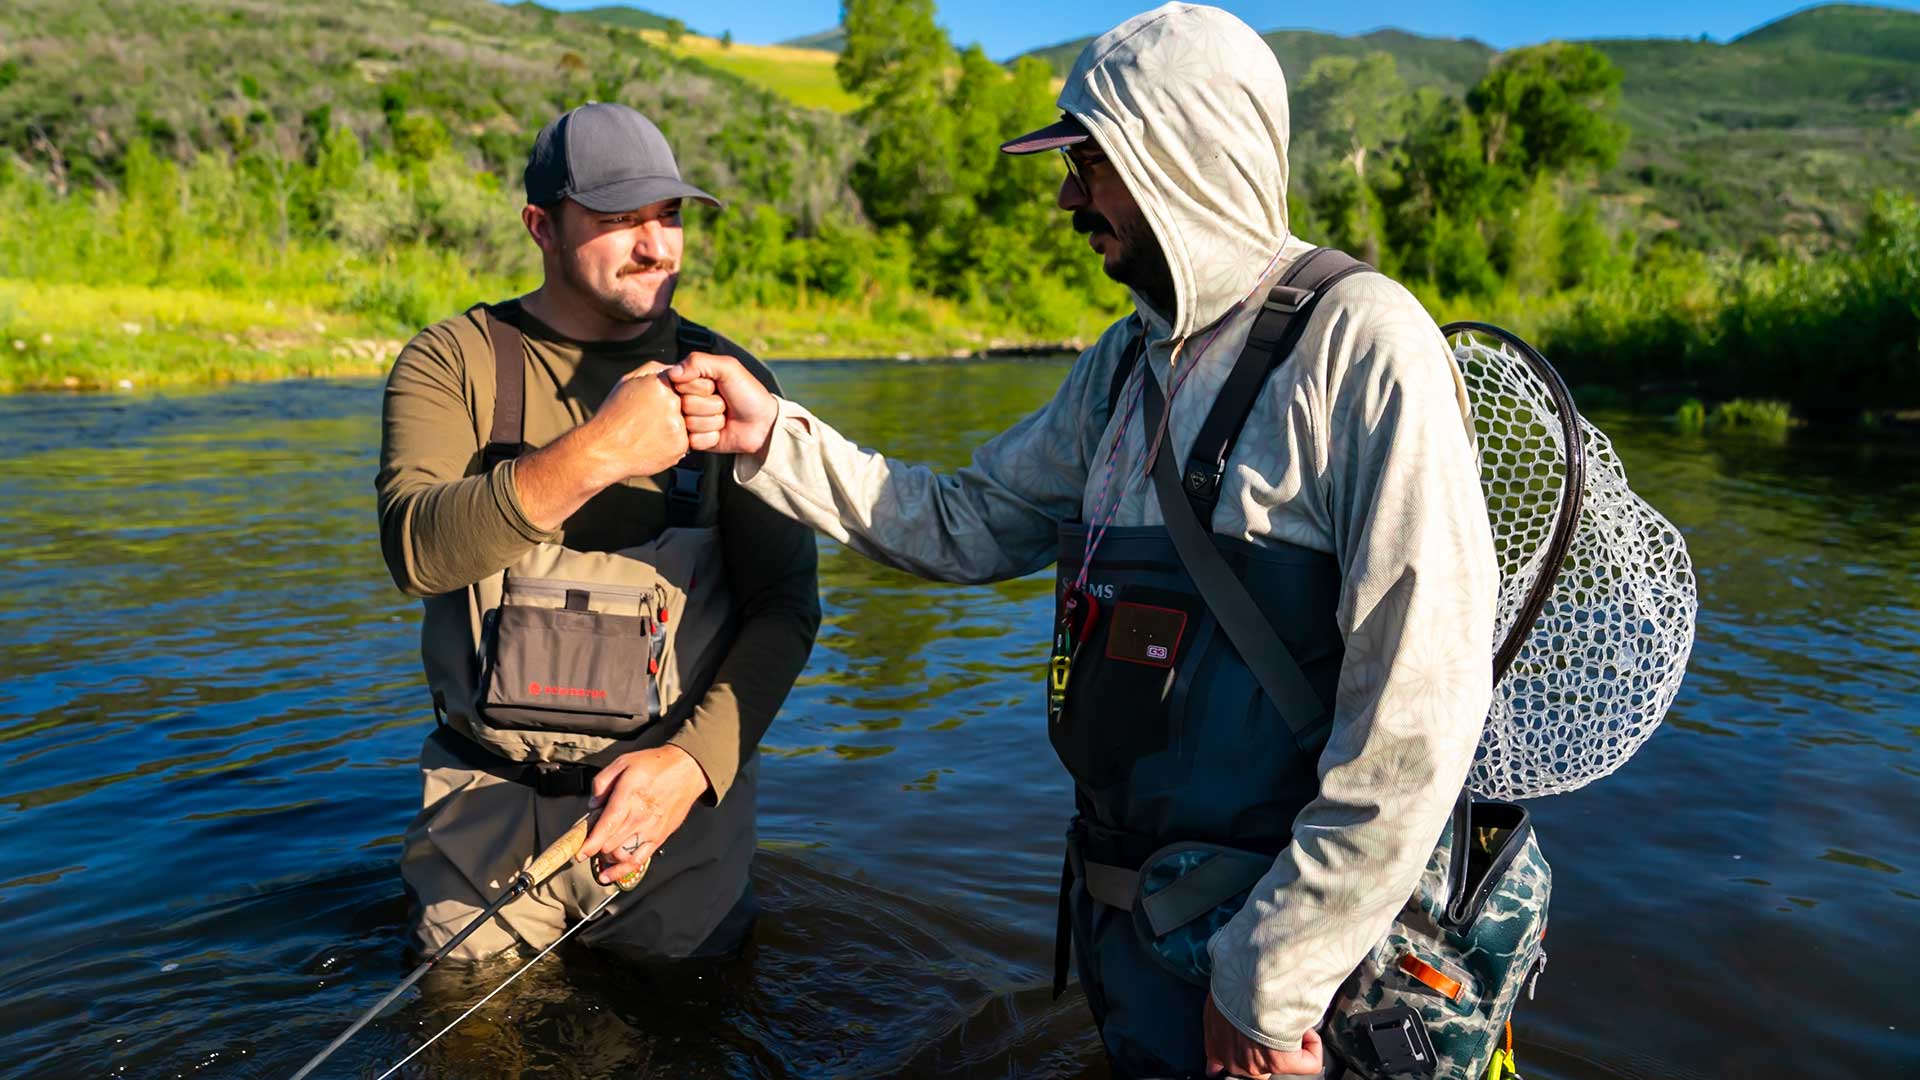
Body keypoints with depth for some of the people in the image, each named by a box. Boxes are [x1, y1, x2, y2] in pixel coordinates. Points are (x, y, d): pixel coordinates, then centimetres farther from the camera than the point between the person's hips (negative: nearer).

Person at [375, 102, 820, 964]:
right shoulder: (452, 362, -1)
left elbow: (786, 603, -3)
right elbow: (416, 548, -18)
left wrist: (691, 763, -16)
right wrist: (596, 453, -31)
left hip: (685, 797, 1)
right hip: (485, 805, 0)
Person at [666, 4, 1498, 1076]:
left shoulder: (1356, 337, -18)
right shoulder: (1124, 365, 8)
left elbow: (1421, 699, -24)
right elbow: (969, 526, 11)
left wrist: (1274, 980, -20)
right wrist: (774, 436, 2)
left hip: (1281, 933, -7)